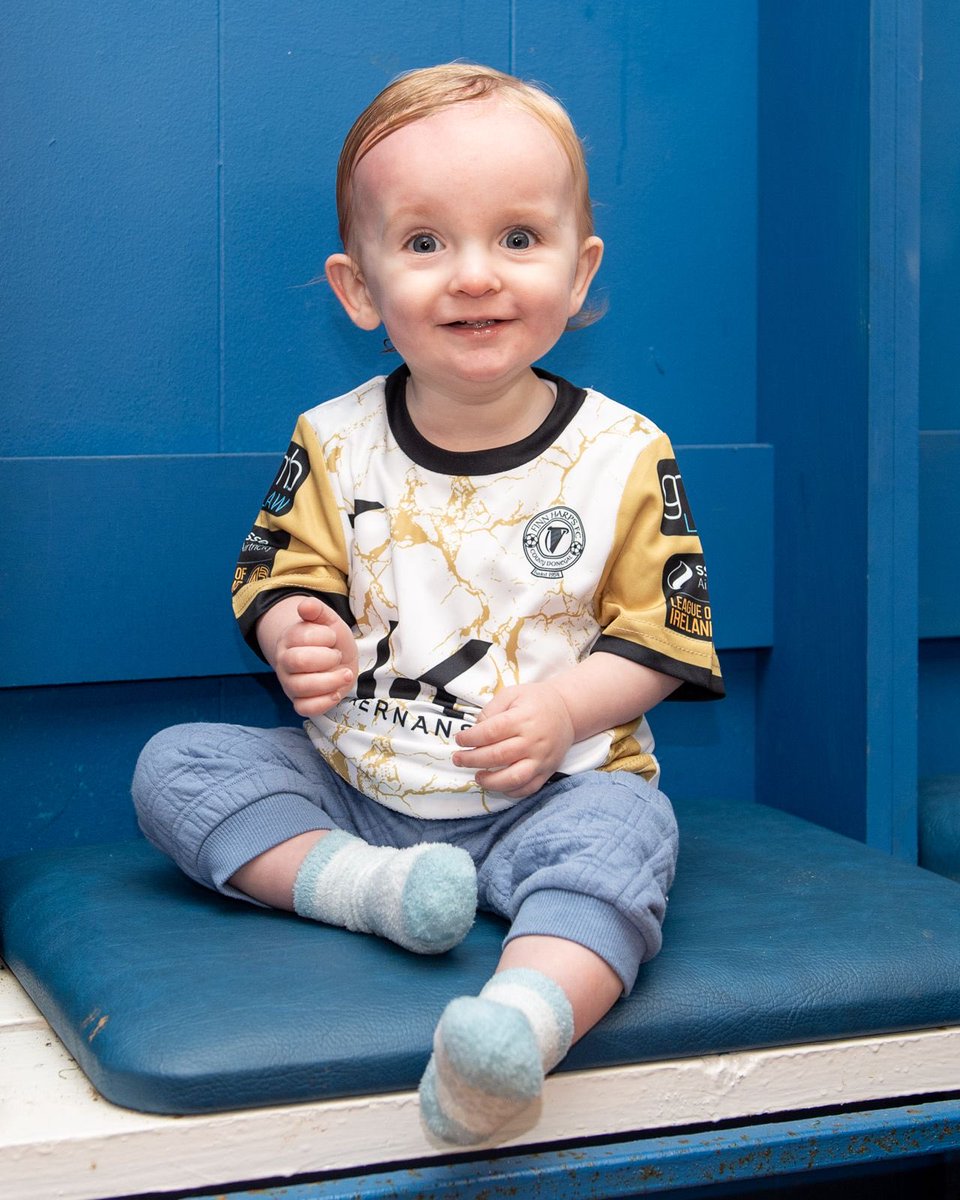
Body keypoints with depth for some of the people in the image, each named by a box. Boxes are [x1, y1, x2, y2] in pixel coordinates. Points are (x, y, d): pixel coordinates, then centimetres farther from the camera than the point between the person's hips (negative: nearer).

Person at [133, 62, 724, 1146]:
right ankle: (355, 883, -27)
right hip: (346, 788, 3)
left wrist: (567, 707, -21)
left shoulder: (624, 456, -6)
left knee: (620, 828, -35)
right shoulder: (334, 446, -2)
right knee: (177, 764, -13)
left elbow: (659, 633, -3)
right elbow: (280, 575, 5)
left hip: (543, 791, -3)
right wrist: (295, 637, -20)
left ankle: (526, 1019, -58)